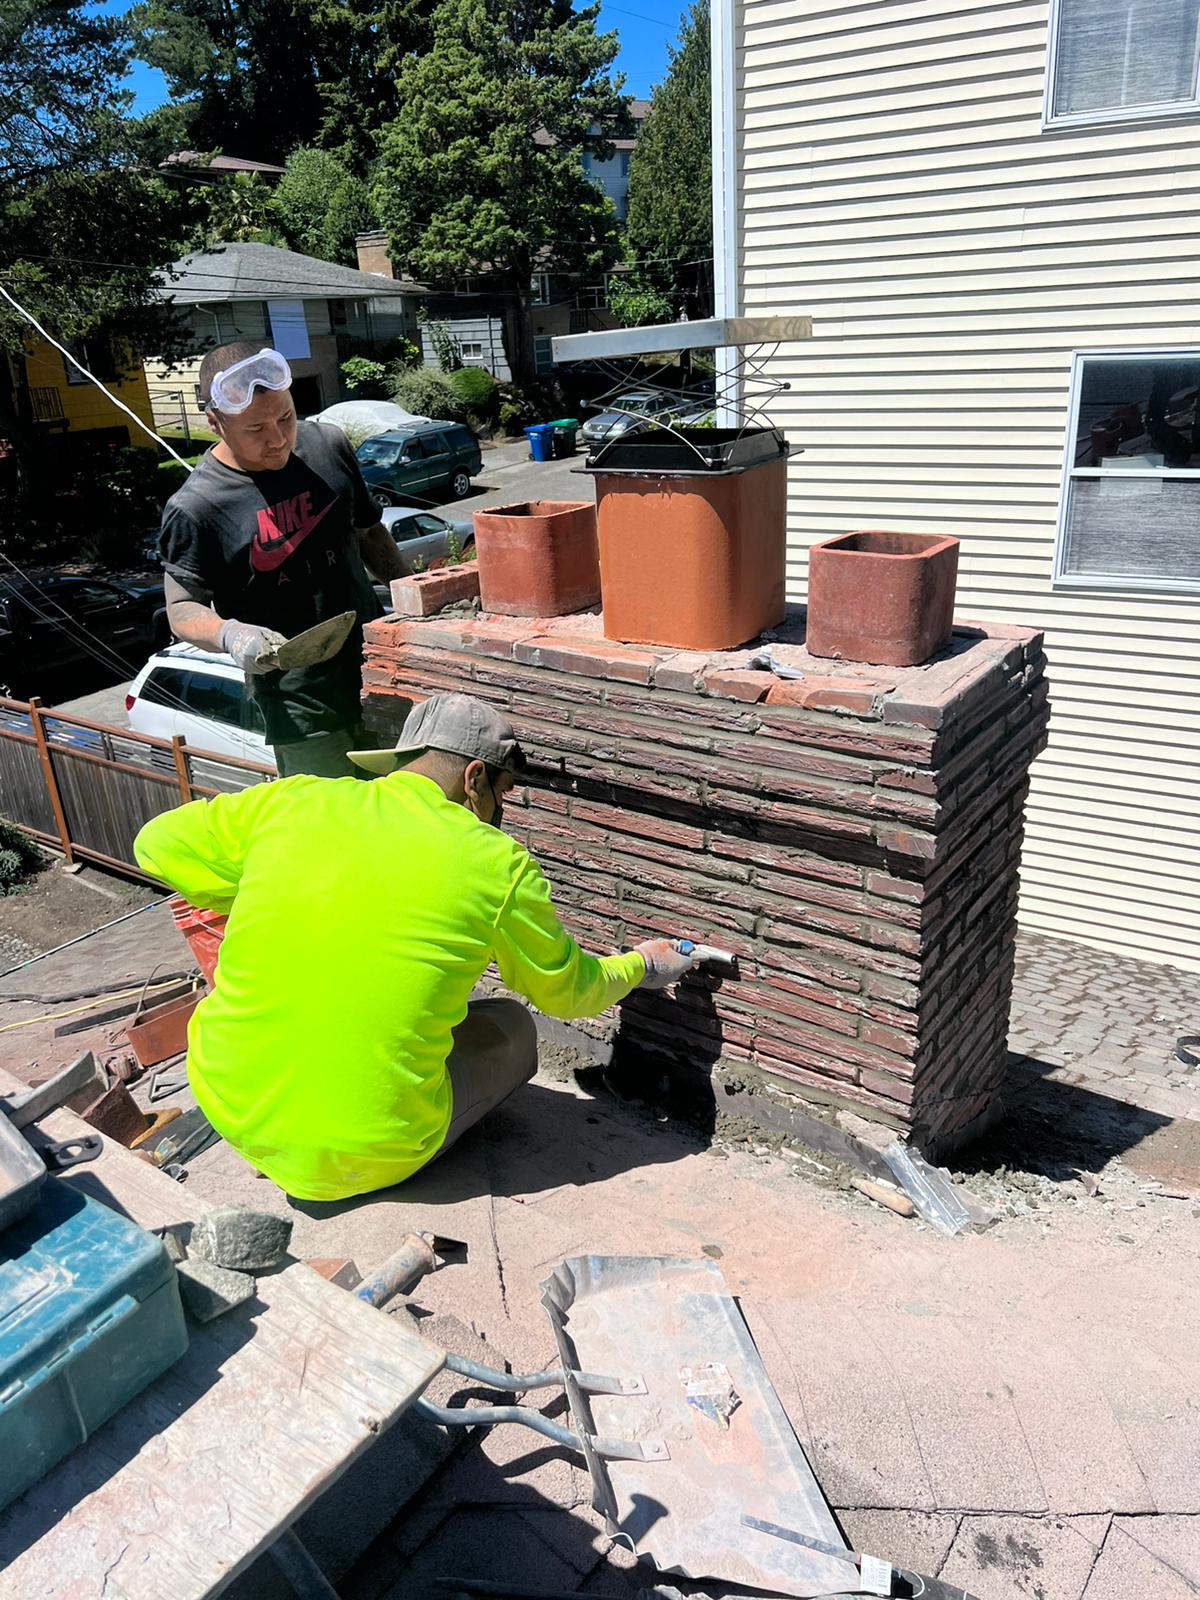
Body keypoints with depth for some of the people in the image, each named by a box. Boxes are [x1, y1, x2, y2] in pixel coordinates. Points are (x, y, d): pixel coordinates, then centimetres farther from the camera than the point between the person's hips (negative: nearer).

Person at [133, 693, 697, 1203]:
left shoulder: (292, 802, -4)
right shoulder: (497, 862, -9)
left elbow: (158, 845, 9)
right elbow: (566, 989, 6)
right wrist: (642, 965, 26)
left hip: (228, 1110, 4)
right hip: (369, 1156, -3)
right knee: (512, 1028, 20)